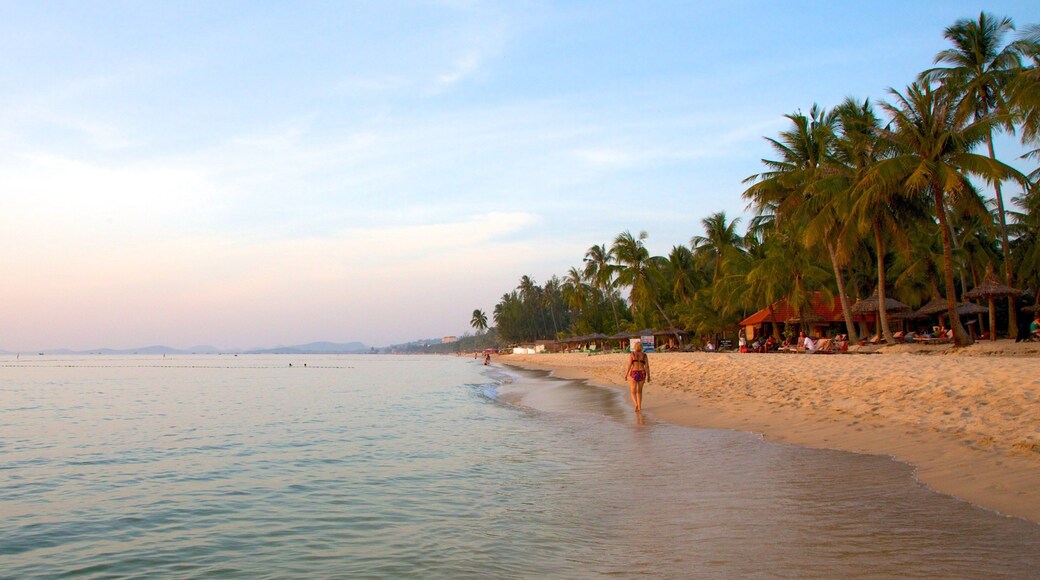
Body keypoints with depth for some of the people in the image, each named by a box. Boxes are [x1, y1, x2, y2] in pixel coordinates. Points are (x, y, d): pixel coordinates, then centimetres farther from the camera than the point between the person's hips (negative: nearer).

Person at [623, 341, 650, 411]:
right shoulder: (644, 355, 0)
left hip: (633, 374, -3)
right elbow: (647, 366, -2)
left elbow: (629, 365, -11)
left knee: (633, 392, 3)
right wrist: (648, 376, 4)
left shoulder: (632, 354, -6)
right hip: (642, 374, 3)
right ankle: (639, 406, 21)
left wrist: (626, 374, -1)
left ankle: (636, 404, -22)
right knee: (639, 391, 21)